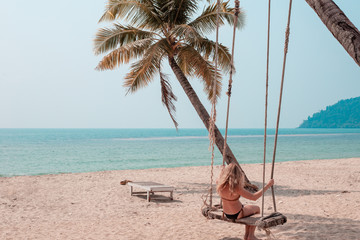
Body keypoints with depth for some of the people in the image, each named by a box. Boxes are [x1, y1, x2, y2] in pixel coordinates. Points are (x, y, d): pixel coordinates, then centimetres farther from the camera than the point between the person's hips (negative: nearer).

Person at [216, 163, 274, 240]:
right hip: (237, 215, -6)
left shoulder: (220, 184, -18)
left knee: (248, 208, 32)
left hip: (226, 213, 6)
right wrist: (268, 185, -20)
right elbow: (254, 197, -26)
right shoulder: (236, 188, -35)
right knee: (257, 209, 22)